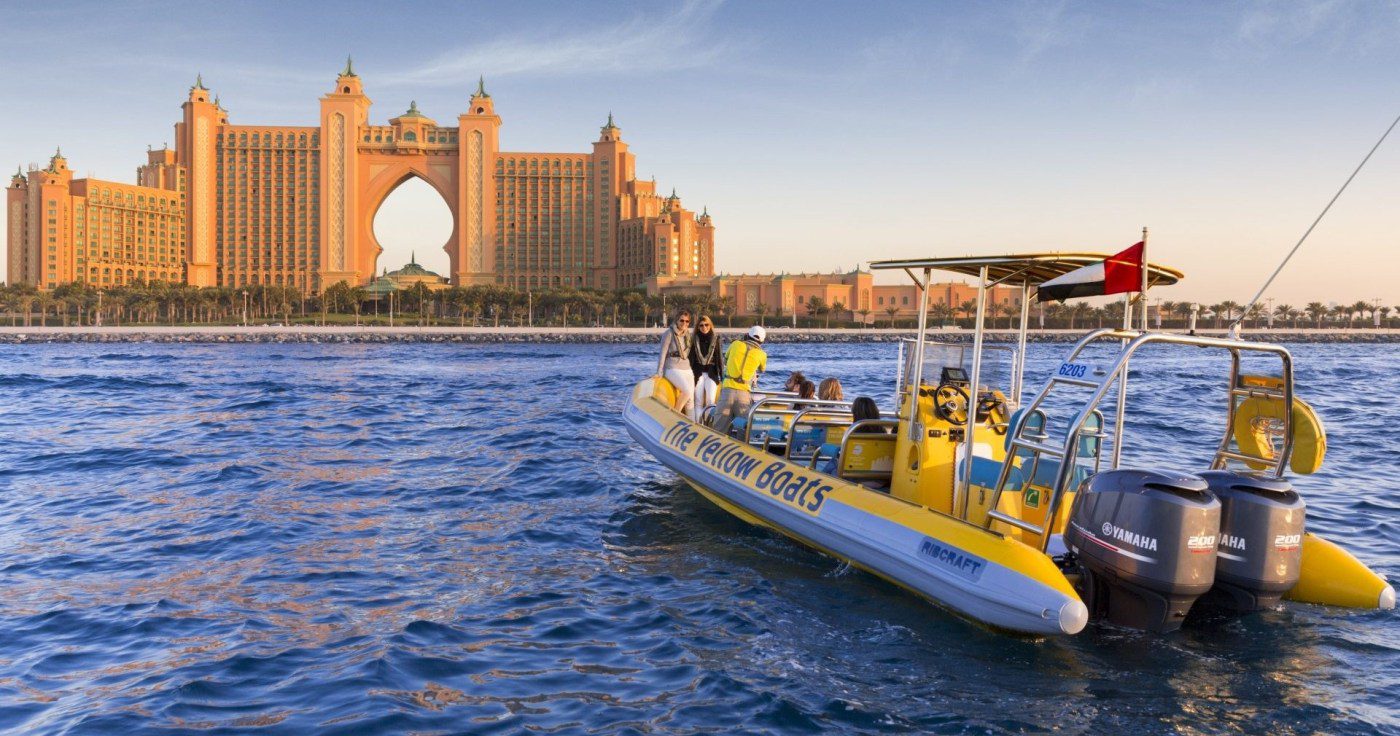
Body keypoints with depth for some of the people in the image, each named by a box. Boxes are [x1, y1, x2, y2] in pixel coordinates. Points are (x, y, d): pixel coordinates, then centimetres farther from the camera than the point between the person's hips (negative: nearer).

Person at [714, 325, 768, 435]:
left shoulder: (735, 344, 5)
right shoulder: (761, 354, 3)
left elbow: (725, 360, 22)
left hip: (728, 388, 1)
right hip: (744, 392, 0)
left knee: (720, 427, 3)